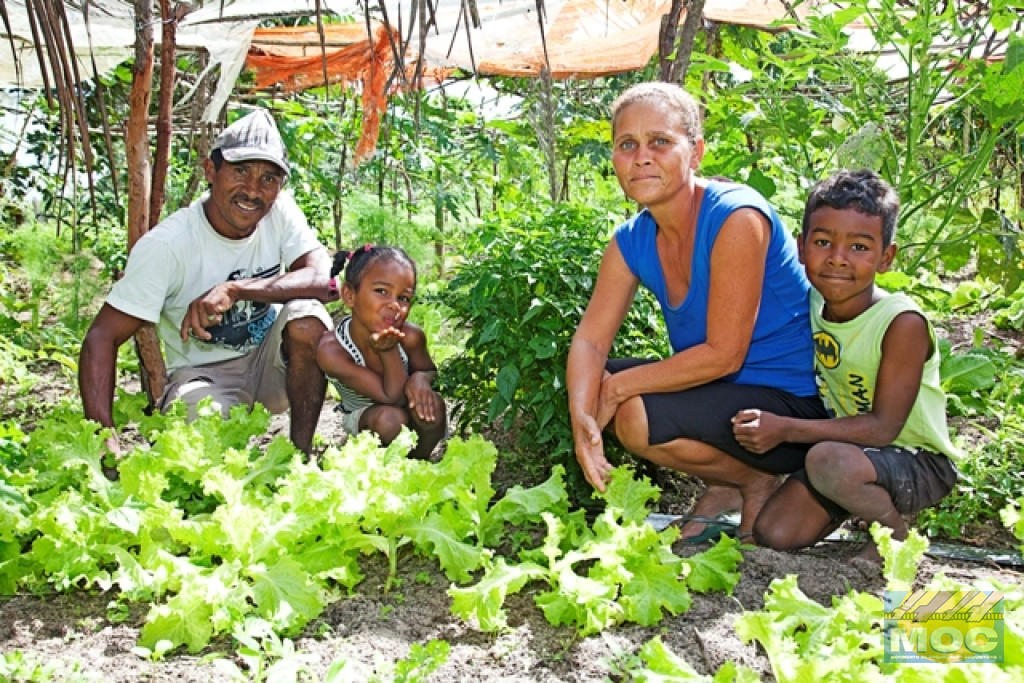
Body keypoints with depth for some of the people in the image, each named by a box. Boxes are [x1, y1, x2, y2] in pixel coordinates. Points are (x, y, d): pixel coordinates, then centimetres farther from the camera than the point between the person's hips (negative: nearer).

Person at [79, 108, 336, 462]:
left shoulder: (280, 211, -11)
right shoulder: (167, 244, -21)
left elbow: (324, 279, -26)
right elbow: (102, 338, -22)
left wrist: (234, 290, -37)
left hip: (272, 361, 4)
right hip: (204, 373, -3)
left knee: (306, 316, -28)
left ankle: (302, 452, -12)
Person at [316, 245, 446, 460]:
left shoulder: (410, 337, -26)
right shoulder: (331, 350, -33)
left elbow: (429, 370, -3)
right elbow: (393, 397, -30)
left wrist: (420, 378, -28)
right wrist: (389, 351, -44)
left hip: (409, 412, 2)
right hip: (362, 416, -2)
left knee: (432, 405, -29)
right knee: (389, 419, -33)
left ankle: (419, 460, -1)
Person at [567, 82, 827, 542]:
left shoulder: (737, 219, -23)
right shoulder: (631, 242, 0)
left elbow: (723, 356, -24)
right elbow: (590, 339, -7)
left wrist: (619, 386, -20)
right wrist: (582, 418, -26)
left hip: (795, 406, -8)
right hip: (717, 390, 8)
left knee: (638, 418, -26)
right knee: (591, 382, -2)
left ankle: (759, 482, 2)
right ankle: (723, 487, 10)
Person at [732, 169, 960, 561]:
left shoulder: (903, 323, -24)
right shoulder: (811, 305, -6)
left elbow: (883, 427, -27)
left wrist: (786, 429, -33)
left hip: (920, 463, -6)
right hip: (849, 448, 6)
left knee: (828, 460, -35)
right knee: (772, 533, -7)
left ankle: (897, 536, -5)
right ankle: (860, 501, 19)